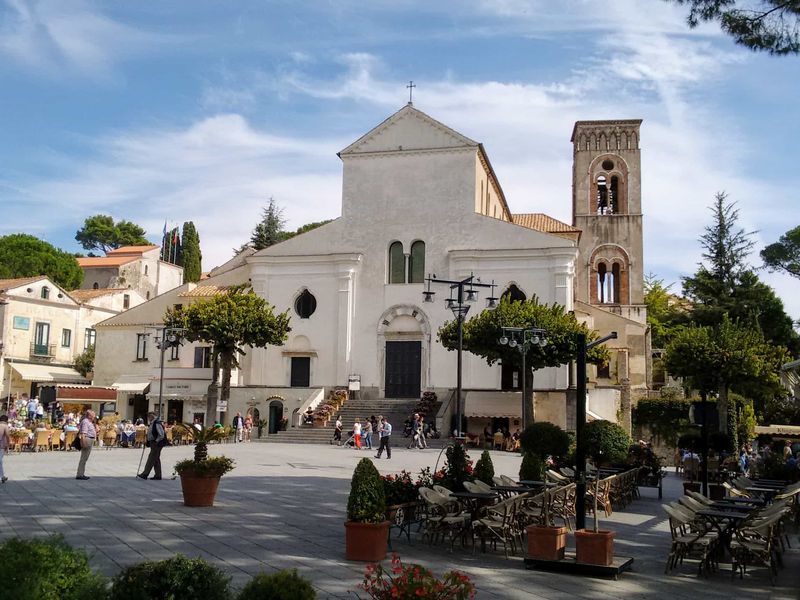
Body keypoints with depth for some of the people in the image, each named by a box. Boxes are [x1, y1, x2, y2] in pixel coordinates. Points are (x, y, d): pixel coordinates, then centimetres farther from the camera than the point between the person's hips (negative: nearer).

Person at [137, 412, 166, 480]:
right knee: (156, 459, 12)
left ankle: (145, 474, -8)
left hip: (157, 444, -11)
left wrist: (156, 442, -17)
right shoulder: (152, 423, 14)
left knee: (151, 459, -8)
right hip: (153, 444, 11)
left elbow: (161, 435, -21)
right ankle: (158, 475, 17)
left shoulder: (157, 424, -18)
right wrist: (148, 442, 15)